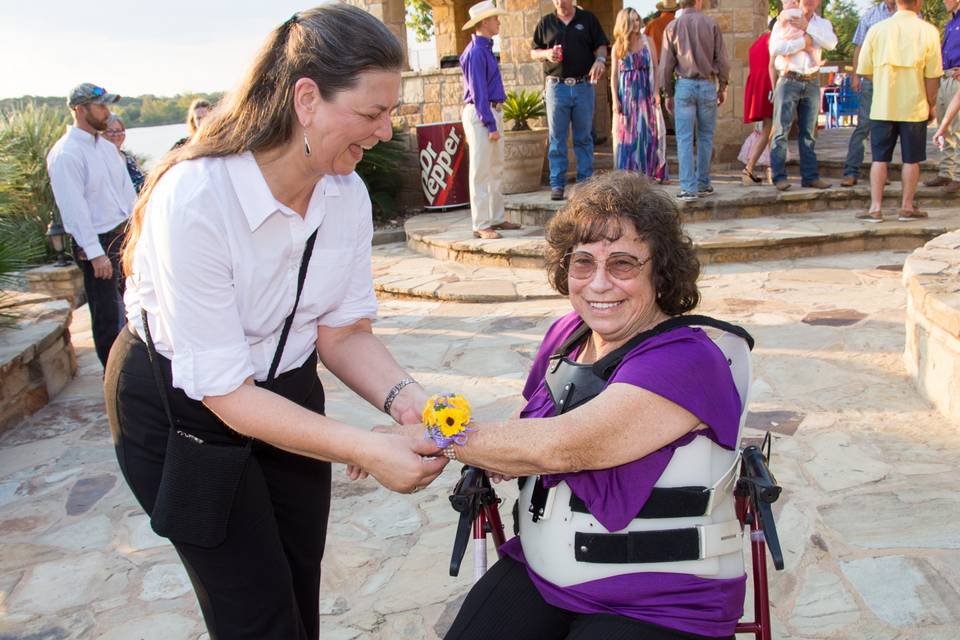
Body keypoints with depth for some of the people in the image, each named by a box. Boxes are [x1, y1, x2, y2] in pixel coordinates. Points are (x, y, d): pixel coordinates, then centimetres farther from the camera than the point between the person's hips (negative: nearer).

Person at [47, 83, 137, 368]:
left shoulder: (107, 147, 11)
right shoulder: (65, 154, -15)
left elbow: (127, 191, 14)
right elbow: (74, 208, -19)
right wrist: (95, 254, -21)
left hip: (125, 235, 8)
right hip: (97, 242, -8)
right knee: (106, 313, 2)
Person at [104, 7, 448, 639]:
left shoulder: (347, 194, -14)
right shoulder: (194, 200, -34)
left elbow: (344, 330, -5)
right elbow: (224, 390, -30)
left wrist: (400, 394, -25)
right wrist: (365, 450, -36)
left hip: (286, 390, 6)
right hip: (184, 406, -5)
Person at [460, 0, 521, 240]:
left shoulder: (485, 49, 14)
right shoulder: (476, 52, -15)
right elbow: (478, 92, -19)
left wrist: (495, 121, 15)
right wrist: (490, 124, -20)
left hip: (492, 113, 10)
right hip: (480, 115, -10)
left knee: (496, 169, 14)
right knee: (481, 172, -7)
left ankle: (496, 218, 22)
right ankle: (481, 225, -3)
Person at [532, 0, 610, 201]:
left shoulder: (588, 19, 9)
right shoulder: (546, 23, 10)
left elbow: (601, 45, 9)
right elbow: (534, 51, 14)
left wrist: (600, 59, -12)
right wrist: (547, 54, -7)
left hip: (584, 86, 0)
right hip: (557, 86, 0)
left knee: (584, 137, 4)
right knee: (557, 139, -1)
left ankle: (585, 183, 10)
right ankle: (557, 185, 2)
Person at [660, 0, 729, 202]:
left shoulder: (672, 27, 1)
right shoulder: (711, 24, 0)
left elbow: (667, 64, 2)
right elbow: (722, 60, 0)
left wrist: (668, 93, 10)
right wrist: (722, 87, 11)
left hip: (684, 85, 0)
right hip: (707, 85, 0)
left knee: (684, 139, -1)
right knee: (705, 136, 12)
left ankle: (688, 188, -6)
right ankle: (703, 184, 16)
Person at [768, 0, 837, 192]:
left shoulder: (823, 23, 14)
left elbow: (831, 43, -7)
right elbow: (775, 47, -13)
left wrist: (807, 28, -9)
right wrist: (803, 42, -10)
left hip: (812, 82, 4)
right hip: (789, 80, -4)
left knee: (809, 132, 7)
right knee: (781, 131, -7)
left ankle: (810, 176, 10)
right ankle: (779, 177, -6)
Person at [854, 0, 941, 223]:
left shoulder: (877, 29, -4)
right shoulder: (928, 31, -7)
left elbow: (864, 70, 0)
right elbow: (932, 75, -5)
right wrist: (931, 104, 8)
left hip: (883, 106, 1)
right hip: (914, 107, -1)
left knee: (879, 158, 8)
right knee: (911, 159, 9)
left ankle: (875, 208, 5)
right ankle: (907, 207, 15)